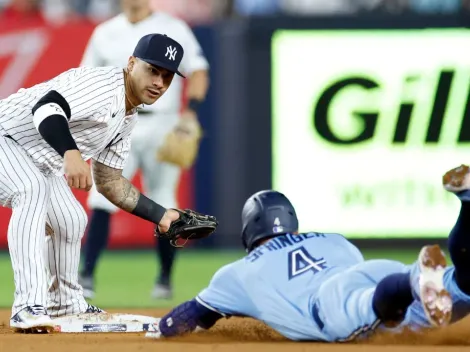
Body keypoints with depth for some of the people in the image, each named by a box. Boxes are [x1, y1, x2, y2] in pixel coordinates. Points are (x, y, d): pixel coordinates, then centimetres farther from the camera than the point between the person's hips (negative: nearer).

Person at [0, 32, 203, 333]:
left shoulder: (127, 120, 8)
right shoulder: (100, 83, -23)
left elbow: (109, 182, 16)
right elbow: (45, 107, -40)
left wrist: (161, 216, 10)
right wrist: (70, 153, -56)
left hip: (36, 161, 11)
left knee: (70, 221, 16)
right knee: (33, 190, -34)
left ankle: (65, 303, 41)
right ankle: (29, 307, -40)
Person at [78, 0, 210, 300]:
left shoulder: (173, 29, 2)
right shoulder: (105, 33, 11)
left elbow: (198, 71, -2)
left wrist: (191, 109, -17)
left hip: (160, 127, -2)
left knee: (163, 206, 3)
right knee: (102, 200, -13)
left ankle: (165, 277, 20)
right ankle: (87, 275, -16)